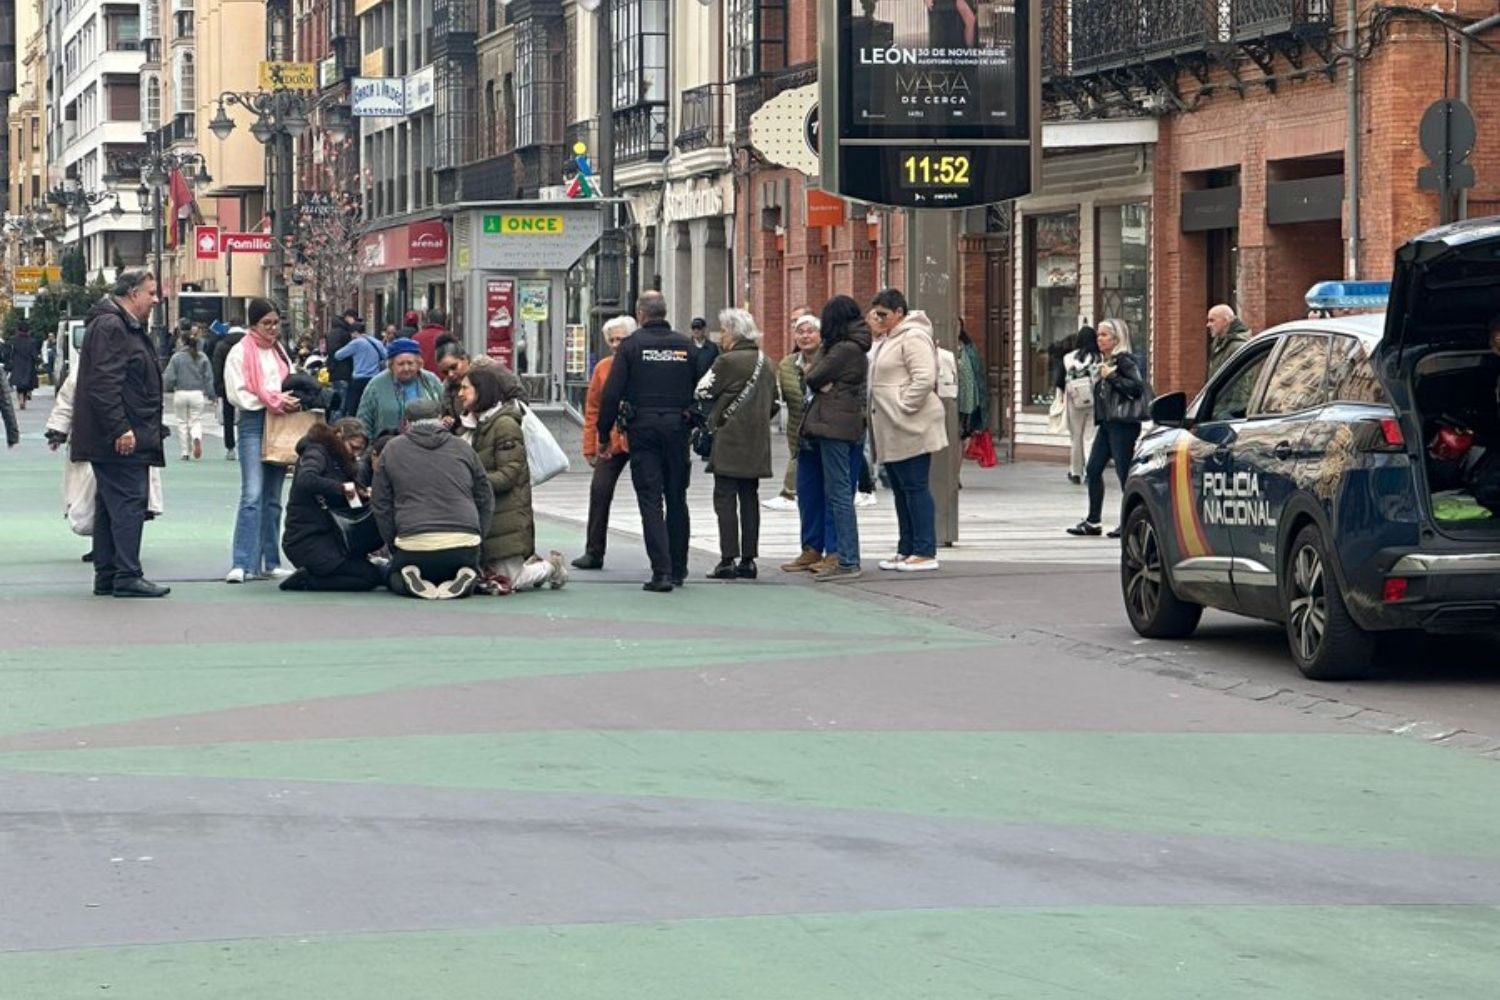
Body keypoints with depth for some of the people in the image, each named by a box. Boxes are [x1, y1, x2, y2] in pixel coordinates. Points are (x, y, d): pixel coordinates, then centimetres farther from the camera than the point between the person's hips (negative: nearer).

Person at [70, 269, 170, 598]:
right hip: (121, 440, -11)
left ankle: (106, 575, 15)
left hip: (123, 437, 11)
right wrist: (121, 429, -24)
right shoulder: (110, 327, -14)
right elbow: (104, 383, -22)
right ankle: (127, 576, -11)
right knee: (129, 503, -11)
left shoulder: (129, 327, 21)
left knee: (111, 506, 11)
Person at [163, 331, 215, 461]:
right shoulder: (203, 357, -1)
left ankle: (186, 452, 12)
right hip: (197, 393, 1)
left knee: (182, 422, 12)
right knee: (196, 421, 8)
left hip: (180, 394, -1)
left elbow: (169, 377, -5)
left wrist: (169, 388, 16)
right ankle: (197, 438, -25)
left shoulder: (177, 357, -7)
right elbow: (209, 377, 2)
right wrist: (210, 395, 10)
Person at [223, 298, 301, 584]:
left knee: (273, 498, 9)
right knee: (252, 496, -16)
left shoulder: (280, 352, 18)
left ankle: (271, 563, 12)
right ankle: (242, 565, -19)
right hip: (253, 423, -7)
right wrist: (275, 401, -14)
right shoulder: (240, 353, -2)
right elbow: (238, 394, -9)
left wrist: (294, 401, 3)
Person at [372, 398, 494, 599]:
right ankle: (464, 579, -4)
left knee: (394, 578, 29)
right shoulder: (463, 448, 13)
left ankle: (412, 581, -7)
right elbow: (486, 501, 18)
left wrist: (395, 548, 17)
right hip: (464, 544, 1)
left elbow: (380, 505, 10)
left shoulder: (392, 449, 11)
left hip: (413, 545, -1)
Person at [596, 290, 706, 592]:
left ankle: (661, 571, -12)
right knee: (677, 499, 14)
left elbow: (612, 394, -6)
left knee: (650, 500, -3)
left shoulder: (631, 345, -3)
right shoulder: (686, 346, 5)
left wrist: (604, 435, 1)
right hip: (678, 428, 3)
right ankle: (678, 569, 21)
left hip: (643, 429, -3)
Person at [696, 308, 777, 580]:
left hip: (729, 443, -7)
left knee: (725, 498, -4)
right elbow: (774, 402, 17)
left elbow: (702, 392, -6)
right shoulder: (764, 363, 11)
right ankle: (748, 560, 10)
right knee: (749, 499, 9)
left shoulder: (727, 361, -12)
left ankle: (728, 560, -9)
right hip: (757, 444, 7)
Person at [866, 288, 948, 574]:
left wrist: (903, 406, -19)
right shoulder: (885, 341, 20)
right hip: (890, 432, 10)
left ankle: (925, 553, -6)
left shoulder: (913, 338, -12)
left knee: (915, 488, -8)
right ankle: (906, 550, 19)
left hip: (910, 429, -10)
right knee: (901, 490, 13)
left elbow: (924, 379, -22)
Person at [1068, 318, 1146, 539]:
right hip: (1107, 423, 10)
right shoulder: (1107, 361, 18)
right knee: (1093, 469, 8)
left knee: (1124, 472, -8)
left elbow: (1137, 388, -19)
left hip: (1123, 424, -10)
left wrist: (1111, 377, -18)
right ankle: (1093, 521, 13)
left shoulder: (1125, 361, -9)